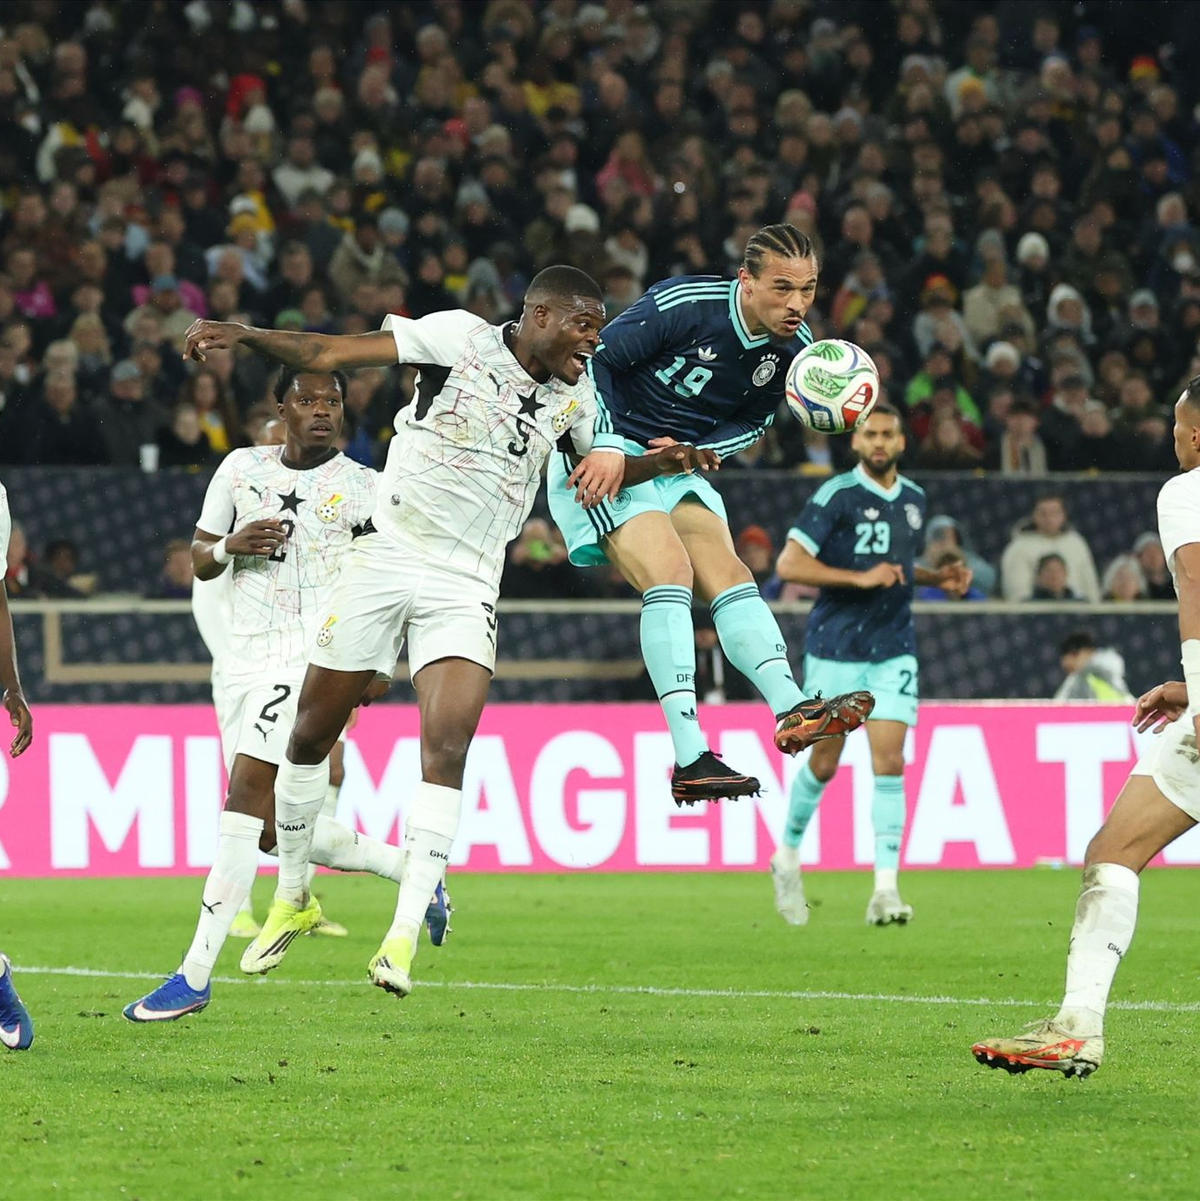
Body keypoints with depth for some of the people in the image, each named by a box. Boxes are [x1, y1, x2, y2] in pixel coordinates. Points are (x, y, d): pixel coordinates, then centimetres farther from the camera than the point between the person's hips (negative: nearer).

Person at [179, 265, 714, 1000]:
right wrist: (245, 335, -25)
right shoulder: (463, 338, -7)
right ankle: (292, 901, 28)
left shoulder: (574, 396, 7)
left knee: (448, 745, -17)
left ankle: (405, 937, -18)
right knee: (312, 734, 7)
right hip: (387, 557, -2)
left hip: (465, 588, 2)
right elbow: (333, 355, -11)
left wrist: (664, 462, 3)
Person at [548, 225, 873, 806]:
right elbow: (595, 357, -15)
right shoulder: (685, 305, -22)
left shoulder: (794, 348, -3)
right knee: (671, 572, -22)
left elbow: (753, 421, 11)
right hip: (603, 456, -7)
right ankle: (690, 758, -28)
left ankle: (792, 711, -22)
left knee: (730, 575, -10)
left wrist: (696, 450, -8)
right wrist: (607, 445, -24)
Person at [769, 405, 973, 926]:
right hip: (835, 648, -3)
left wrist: (940, 577, 8)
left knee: (889, 761, -9)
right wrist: (860, 577, -21)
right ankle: (788, 856, 30)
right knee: (824, 762, 5)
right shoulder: (835, 496, -9)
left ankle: (886, 887, -12)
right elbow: (789, 565, -15)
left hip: (893, 652, 3)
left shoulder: (914, 499, 10)